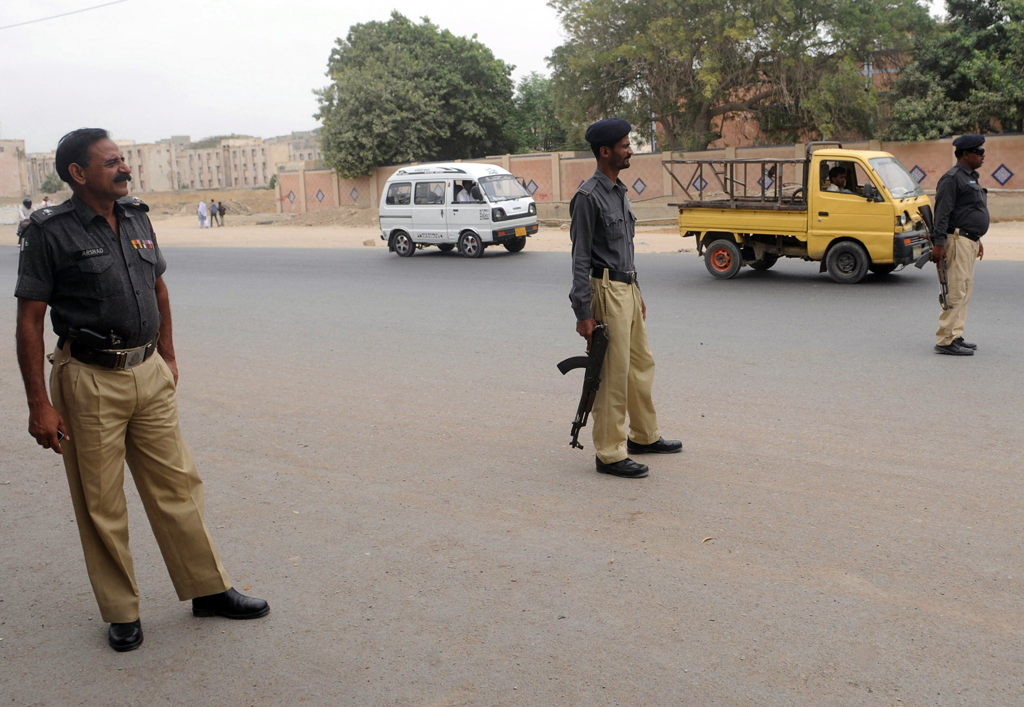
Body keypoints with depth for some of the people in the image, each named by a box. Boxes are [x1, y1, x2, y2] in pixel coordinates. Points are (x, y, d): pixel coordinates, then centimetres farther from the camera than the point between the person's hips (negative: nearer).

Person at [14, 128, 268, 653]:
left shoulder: (137, 217, 9)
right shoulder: (51, 231, -8)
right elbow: (30, 320, -9)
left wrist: (168, 357, 19)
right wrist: (39, 404, -13)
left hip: (149, 374, 5)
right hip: (90, 381, -5)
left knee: (177, 486, 10)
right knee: (101, 504, 6)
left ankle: (208, 589, 23)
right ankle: (121, 612, 21)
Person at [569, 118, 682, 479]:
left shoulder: (619, 192, 15)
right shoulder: (588, 196, -14)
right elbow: (580, 258, -16)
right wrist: (583, 313, -19)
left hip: (628, 289, 10)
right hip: (606, 290, -10)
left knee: (642, 364, 17)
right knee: (613, 375, -6)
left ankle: (644, 436, 32)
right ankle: (610, 455, 3)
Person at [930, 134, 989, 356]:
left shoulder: (971, 178, 20)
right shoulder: (952, 179, -12)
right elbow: (942, 213, -18)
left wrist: (977, 240, 26)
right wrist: (938, 243, -23)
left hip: (969, 241, 11)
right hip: (958, 240, -11)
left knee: (964, 292, 12)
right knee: (956, 292, -11)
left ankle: (955, 337, 18)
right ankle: (945, 341, -9)